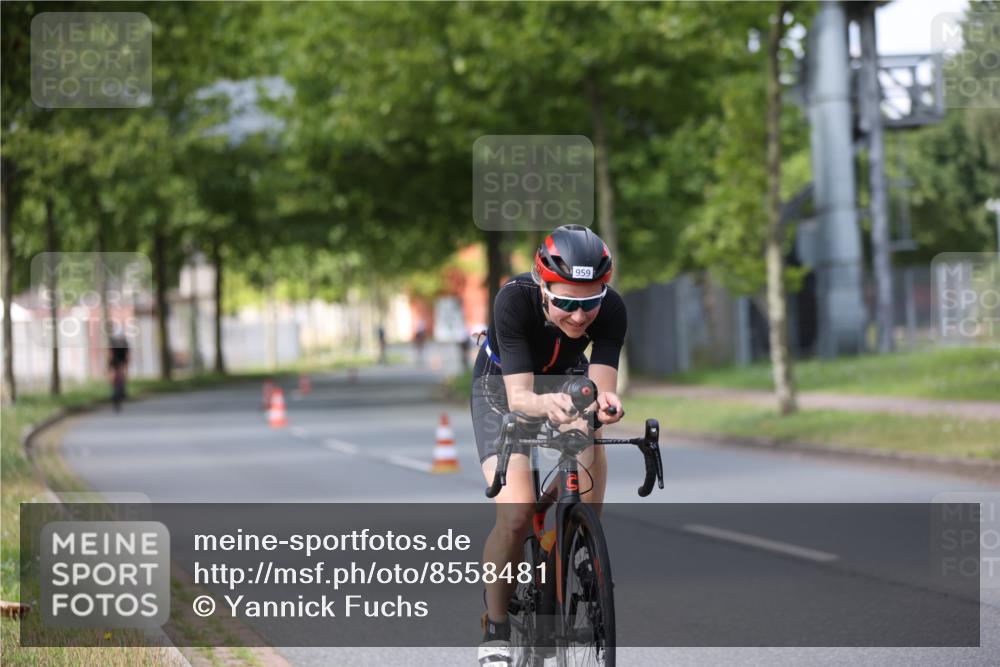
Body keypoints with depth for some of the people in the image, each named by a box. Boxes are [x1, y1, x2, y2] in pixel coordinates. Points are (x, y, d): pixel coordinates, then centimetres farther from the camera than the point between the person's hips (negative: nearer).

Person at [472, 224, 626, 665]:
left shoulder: (610, 310, -29)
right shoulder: (515, 300, -36)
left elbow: (601, 384, -36)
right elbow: (518, 396, -40)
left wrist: (604, 402, -60)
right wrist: (544, 404, -64)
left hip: (569, 386, 3)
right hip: (502, 388, -3)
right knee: (516, 512, -23)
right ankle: (496, 632, -5)